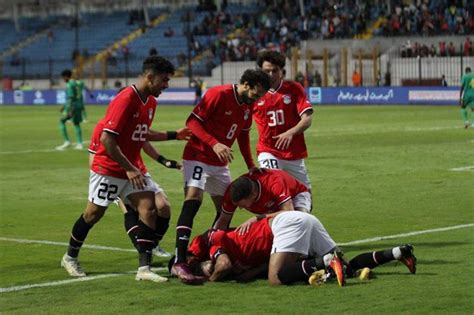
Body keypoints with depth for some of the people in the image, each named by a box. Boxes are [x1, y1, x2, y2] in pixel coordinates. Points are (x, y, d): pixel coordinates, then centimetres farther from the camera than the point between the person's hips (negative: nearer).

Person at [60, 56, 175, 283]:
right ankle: (70, 257, 27)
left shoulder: (151, 102, 5)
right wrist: (128, 169, -23)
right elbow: (107, 139, -24)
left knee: (148, 207, -9)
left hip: (133, 168, 7)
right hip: (108, 168, -7)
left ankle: (144, 268, -11)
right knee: (94, 213, 5)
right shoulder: (125, 99, -22)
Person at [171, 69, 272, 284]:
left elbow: (243, 135, 21)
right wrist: (214, 144, -29)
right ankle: (179, 263, -30)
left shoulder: (248, 106, 7)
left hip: (220, 163, 9)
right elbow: (192, 121, -19)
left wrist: (250, 165, 14)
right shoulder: (218, 94, -17)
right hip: (198, 157, -9)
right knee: (193, 200, -23)